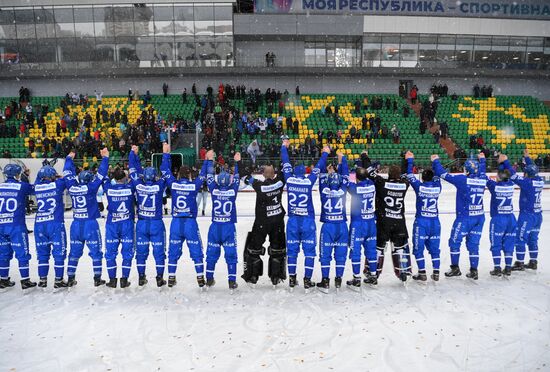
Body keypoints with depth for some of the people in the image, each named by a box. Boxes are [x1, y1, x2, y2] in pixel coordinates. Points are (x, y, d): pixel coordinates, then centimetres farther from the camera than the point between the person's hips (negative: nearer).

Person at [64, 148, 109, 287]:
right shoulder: (90, 187, -12)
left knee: (74, 253, 13)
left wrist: (69, 158, 26)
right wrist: (105, 157, 0)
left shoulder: (71, 187, -1)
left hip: (76, 224, 5)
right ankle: (97, 279, 6)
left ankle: (70, 278, 18)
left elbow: (67, 173, 13)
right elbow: (101, 174, -8)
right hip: (90, 224, -4)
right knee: (96, 252, 4)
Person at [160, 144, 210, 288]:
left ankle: (171, 278, 17)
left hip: (176, 223, 2)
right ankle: (200, 278, 9)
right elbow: (203, 175, 6)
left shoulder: (173, 184, -3)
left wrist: (166, 153, 18)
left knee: (173, 252, 12)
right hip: (190, 223, -2)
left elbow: (166, 170, 9)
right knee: (196, 251, 7)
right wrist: (207, 159, 15)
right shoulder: (194, 185, -7)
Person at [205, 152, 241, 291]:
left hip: (215, 226, 2)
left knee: (212, 253, 12)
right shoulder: (232, 191, -8)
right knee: (231, 254, 4)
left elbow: (209, 177, 8)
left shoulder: (214, 190, -5)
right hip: (229, 227, -2)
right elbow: (237, 178, 6)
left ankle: (209, 279, 20)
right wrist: (237, 162, 14)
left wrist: (210, 160, 17)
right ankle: (232, 281, 5)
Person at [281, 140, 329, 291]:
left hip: (293, 220, 2)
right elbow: (318, 167, 4)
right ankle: (307, 280, 8)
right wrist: (325, 153, 19)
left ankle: (292, 279, 15)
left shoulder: (289, 179, -4)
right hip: (308, 221, -2)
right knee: (309, 250, 6)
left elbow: (286, 163, 10)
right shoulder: (309, 181, -8)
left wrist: (284, 146, 24)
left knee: (292, 250, 10)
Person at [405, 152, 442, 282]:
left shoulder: (419, 186, -10)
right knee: (434, 248, 13)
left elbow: (410, 175, 2)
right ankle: (436, 272, 15)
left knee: (418, 248, 5)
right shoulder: (437, 187, -2)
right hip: (435, 222, 4)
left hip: (421, 221, -4)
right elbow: (437, 176, 18)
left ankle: (422, 273, 6)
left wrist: (409, 160, 12)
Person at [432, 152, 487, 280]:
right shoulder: (482, 179, 2)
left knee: (455, 242, 8)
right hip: (479, 217, 6)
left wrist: (435, 161, 5)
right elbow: (482, 171, 26)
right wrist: (482, 159, 44)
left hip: (465, 217, -6)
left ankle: (455, 268, 14)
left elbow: (443, 174, -10)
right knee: (473, 244, 12)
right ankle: (474, 271, 14)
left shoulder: (462, 179, -14)